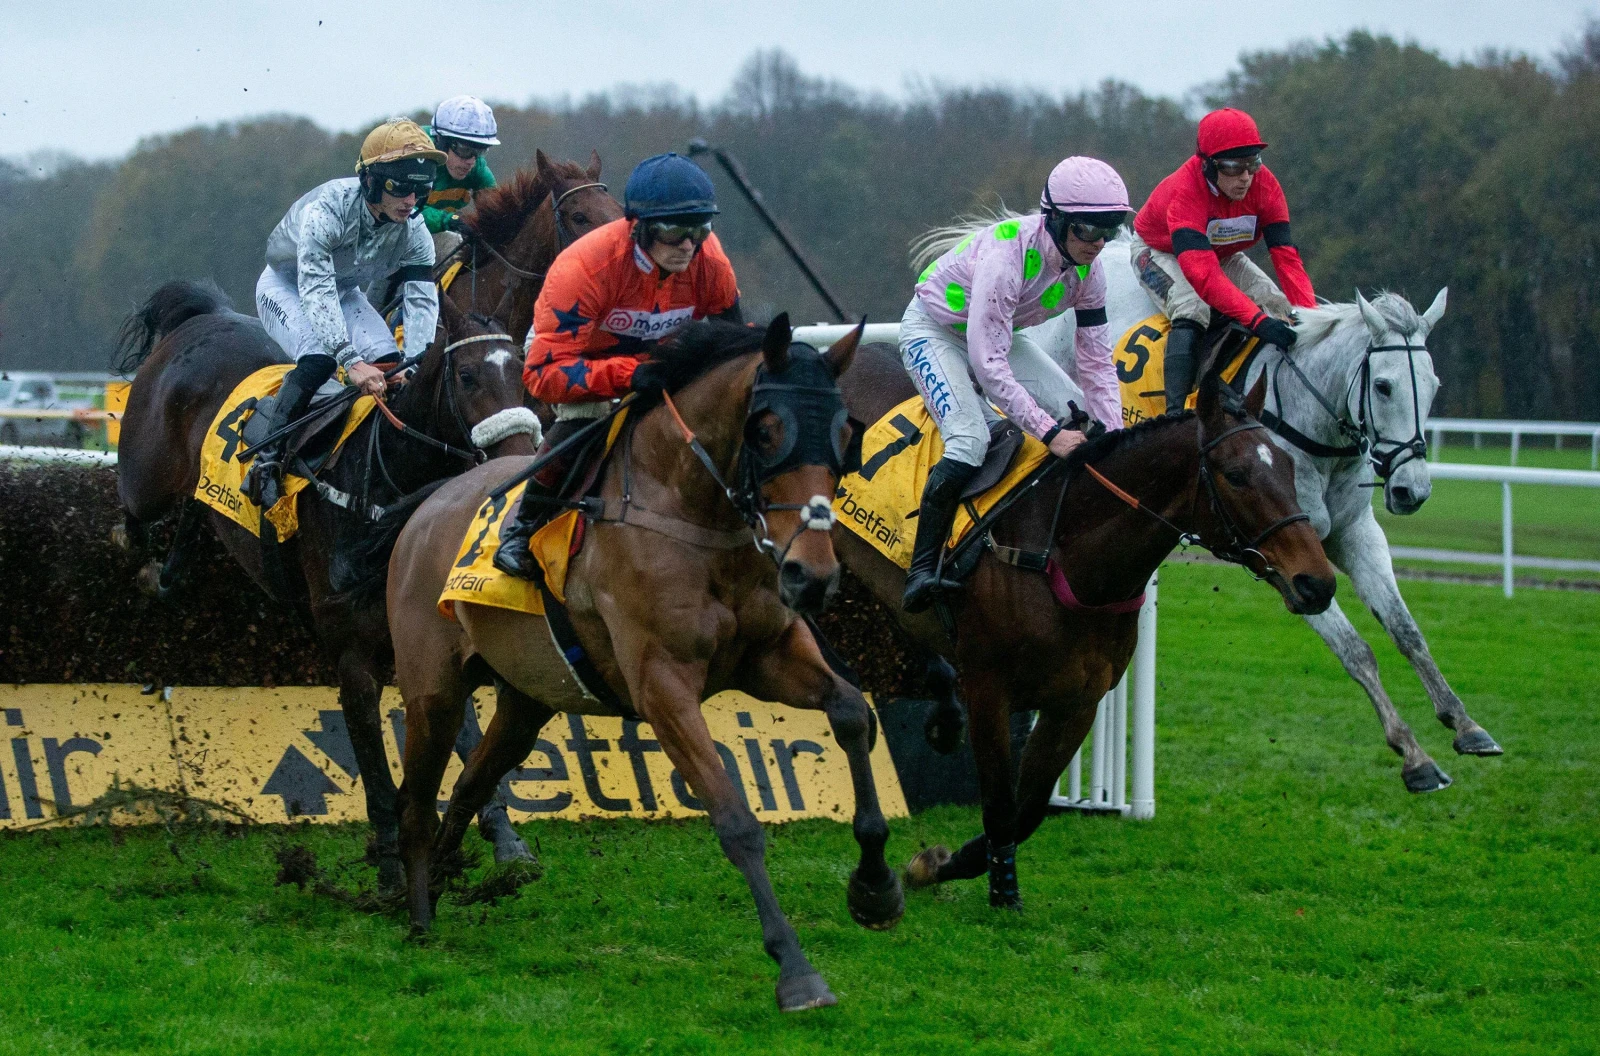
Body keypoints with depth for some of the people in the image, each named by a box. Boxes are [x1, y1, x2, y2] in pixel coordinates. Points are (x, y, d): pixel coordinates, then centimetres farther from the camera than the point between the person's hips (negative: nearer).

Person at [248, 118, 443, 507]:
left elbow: (422, 302, -26)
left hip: (346, 292, 5)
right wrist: (351, 361, -56)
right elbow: (316, 292, -46)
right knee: (318, 358, -32)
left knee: (389, 364, -19)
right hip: (287, 286, -5)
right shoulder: (327, 209, -38)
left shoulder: (414, 232, -20)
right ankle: (267, 460, -26)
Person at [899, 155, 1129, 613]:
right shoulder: (1007, 254, -37)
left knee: (1081, 417, -7)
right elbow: (988, 363, -38)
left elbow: (1097, 362, -8)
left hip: (1002, 334, 8)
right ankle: (921, 570, -25)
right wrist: (1049, 432, -40)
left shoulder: (1088, 268, -15)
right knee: (970, 440, -29)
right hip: (933, 331, -8)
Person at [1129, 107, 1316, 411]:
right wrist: (1257, 320, -60)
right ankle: (1175, 412, -38)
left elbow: (1287, 257, -27)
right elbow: (1202, 274, -50)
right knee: (1193, 311, -34)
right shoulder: (1184, 192, -39)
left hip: (1223, 255, 6)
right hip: (1159, 252, -6)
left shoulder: (1264, 185, -24)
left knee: (1280, 308, -14)